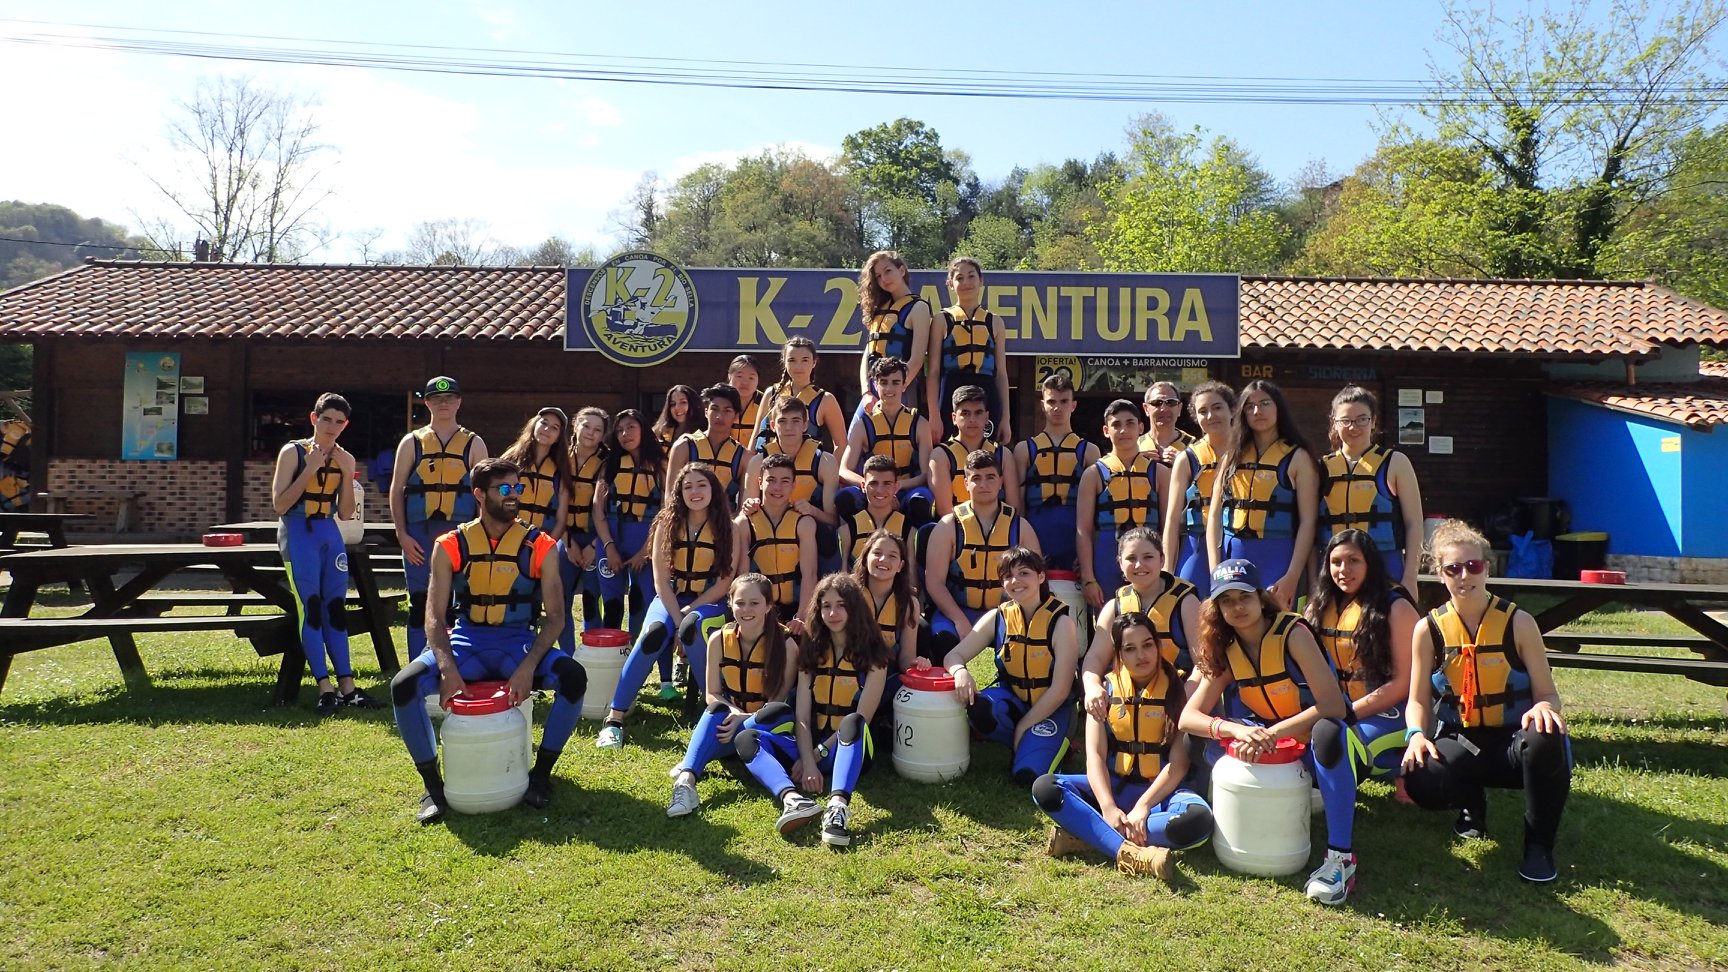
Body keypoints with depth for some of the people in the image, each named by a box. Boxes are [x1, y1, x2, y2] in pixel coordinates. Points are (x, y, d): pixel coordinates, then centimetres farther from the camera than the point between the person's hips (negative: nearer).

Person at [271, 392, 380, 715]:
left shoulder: (345, 459, 9)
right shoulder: (293, 452, -4)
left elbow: (345, 513, 8)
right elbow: (279, 504, -10)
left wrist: (347, 474, -4)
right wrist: (310, 470, -15)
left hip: (330, 533, 5)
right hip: (298, 532, -5)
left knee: (336, 608, 4)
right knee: (310, 608, -10)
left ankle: (347, 687, 6)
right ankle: (325, 688, -7)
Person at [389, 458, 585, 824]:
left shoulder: (538, 546, -2)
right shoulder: (451, 546, -1)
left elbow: (554, 616, -4)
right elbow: (434, 617, -5)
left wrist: (529, 666, -21)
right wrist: (448, 669, -23)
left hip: (518, 643, 0)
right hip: (465, 643, 1)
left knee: (574, 676, -28)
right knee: (403, 685, -26)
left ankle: (541, 773, -7)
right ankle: (433, 784, -5)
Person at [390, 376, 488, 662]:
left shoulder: (474, 444, 8)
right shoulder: (412, 442, 9)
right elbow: (396, 490, 6)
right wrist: (402, 534, -4)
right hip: (419, 534, 1)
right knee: (420, 605, 4)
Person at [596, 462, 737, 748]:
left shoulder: (727, 527, -5)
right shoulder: (668, 523, -1)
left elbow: (724, 582, -6)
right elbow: (661, 580, -5)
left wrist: (688, 614, -15)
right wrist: (677, 619, -18)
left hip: (708, 602, -1)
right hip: (670, 598, 1)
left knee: (692, 629, -36)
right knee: (654, 633, -31)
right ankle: (614, 719, -27)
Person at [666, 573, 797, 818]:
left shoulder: (785, 643, -14)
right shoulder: (719, 640, -5)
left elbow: (779, 701, -13)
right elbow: (712, 695, -2)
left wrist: (745, 718, -28)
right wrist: (733, 712, -23)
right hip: (730, 719, 2)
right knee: (716, 710, -34)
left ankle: (688, 768, -37)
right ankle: (686, 780, -53)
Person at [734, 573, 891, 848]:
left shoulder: (873, 655, -1)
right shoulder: (811, 650, 9)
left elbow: (862, 719, -9)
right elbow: (802, 716, -1)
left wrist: (819, 753, -15)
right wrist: (808, 762, -17)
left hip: (850, 750, -4)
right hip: (810, 746, 4)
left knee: (852, 722, -36)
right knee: (746, 739, -20)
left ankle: (838, 805, -57)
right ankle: (793, 800, -49)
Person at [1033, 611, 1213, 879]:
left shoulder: (1177, 688, -1)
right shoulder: (1106, 688, 4)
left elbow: (1179, 762, -8)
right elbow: (1095, 754, -6)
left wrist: (1143, 806, -20)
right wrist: (1108, 807, -23)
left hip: (1160, 790, -1)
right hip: (1112, 786, 1)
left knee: (1199, 820, -35)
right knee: (1045, 788, -25)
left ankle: (1084, 833, -28)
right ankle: (1131, 853, -37)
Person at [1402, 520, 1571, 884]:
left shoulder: (1518, 622, -5)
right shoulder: (1429, 630, -2)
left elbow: (1547, 693, -4)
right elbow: (1418, 700, 2)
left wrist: (1544, 708, -29)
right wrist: (1417, 735, -19)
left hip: (1514, 740, -1)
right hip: (1461, 741, 1)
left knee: (1544, 741, -38)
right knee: (1420, 782, -31)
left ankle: (1539, 844, -10)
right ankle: (1471, 804, 12)